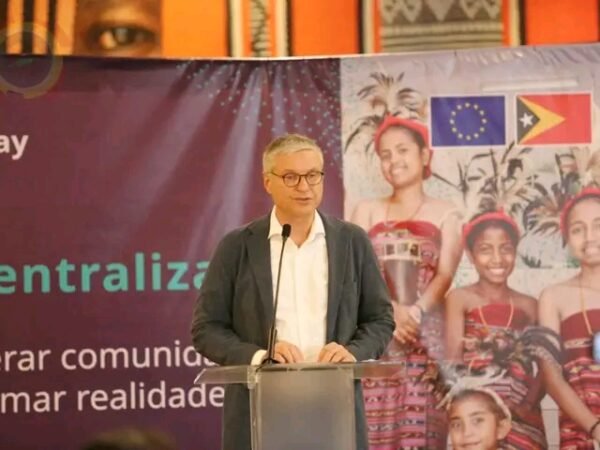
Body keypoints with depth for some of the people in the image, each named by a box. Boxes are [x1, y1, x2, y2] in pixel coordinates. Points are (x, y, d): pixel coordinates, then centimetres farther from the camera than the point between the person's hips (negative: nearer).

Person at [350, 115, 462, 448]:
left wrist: (414, 313, -17)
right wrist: (391, 310, -13)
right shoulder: (367, 211, 17)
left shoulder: (445, 214, 13)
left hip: (425, 335, -1)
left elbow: (445, 274, 1)